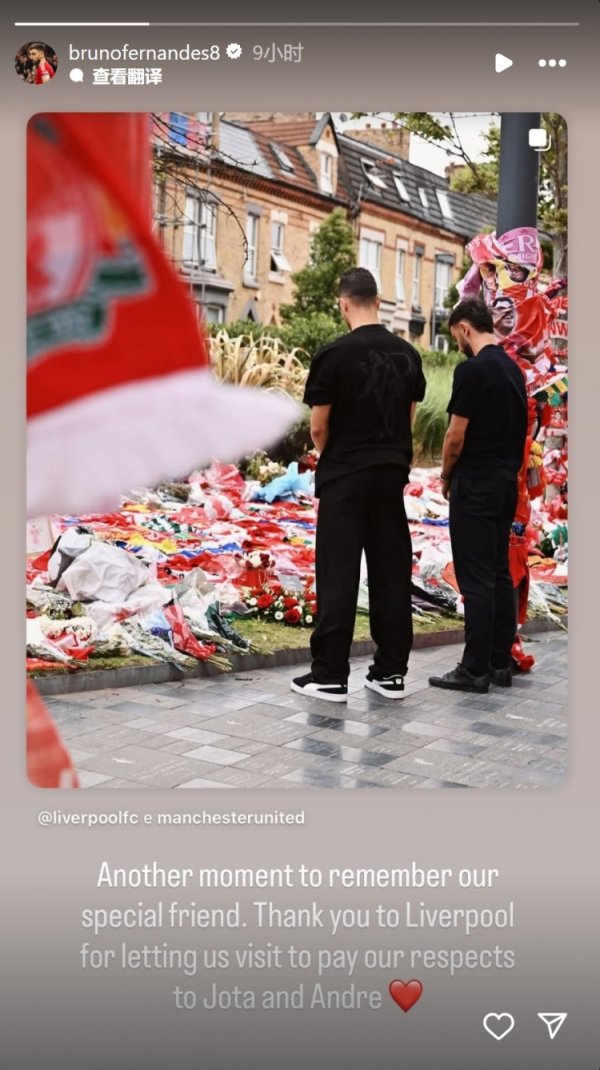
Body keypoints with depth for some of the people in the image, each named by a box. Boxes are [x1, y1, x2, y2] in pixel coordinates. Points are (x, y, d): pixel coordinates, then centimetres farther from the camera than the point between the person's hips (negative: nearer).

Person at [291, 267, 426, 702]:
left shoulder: (335, 354, -12)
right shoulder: (408, 354, 7)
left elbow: (318, 428, -7)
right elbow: (409, 418, 12)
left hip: (345, 476, -5)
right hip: (392, 473, 6)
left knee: (338, 574, -2)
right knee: (392, 572, 9)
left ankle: (330, 675, 2)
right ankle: (391, 671, 15)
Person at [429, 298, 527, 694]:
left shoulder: (472, 369, -16)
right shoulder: (514, 368, 13)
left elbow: (456, 436, -16)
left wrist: (446, 476, 1)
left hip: (476, 485, -9)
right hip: (507, 482, 9)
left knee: (476, 579, -5)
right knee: (500, 573, 12)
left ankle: (476, 669, 0)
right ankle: (501, 662, 18)